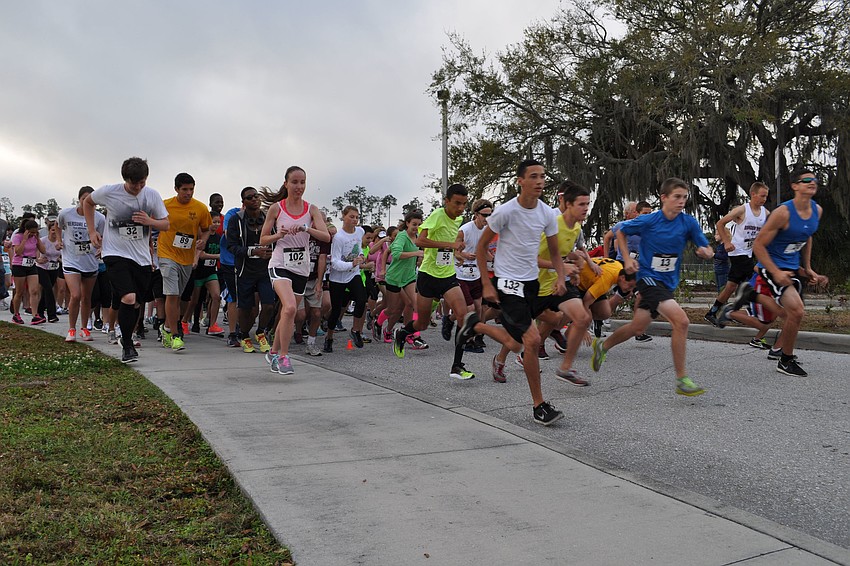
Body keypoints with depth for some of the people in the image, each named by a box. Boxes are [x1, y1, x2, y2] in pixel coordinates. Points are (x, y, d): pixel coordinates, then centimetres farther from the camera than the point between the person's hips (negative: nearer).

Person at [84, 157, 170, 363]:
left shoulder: (152, 195, -2)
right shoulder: (109, 192, -8)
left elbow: (166, 225, 5)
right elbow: (87, 202, 13)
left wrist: (150, 221, -17)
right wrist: (92, 232, 6)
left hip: (141, 257, 3)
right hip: (115, 254, -3)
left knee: (135, 304, 11)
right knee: (129, 298, -20)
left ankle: (126, 337, 36)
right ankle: (127, 346, -5)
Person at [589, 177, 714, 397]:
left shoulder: (689, 222, -4)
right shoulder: (648, 221, -12)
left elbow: (707, 251, 1)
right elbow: (621, 231, 4)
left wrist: (706, 252, -23)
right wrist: (627, 259, -6)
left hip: (668, 282, 5)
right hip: (648, 277, -5)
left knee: (637, 328, 13)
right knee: (681, 320, -22)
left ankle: (602, 346, 41)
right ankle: (682, 380, -13)